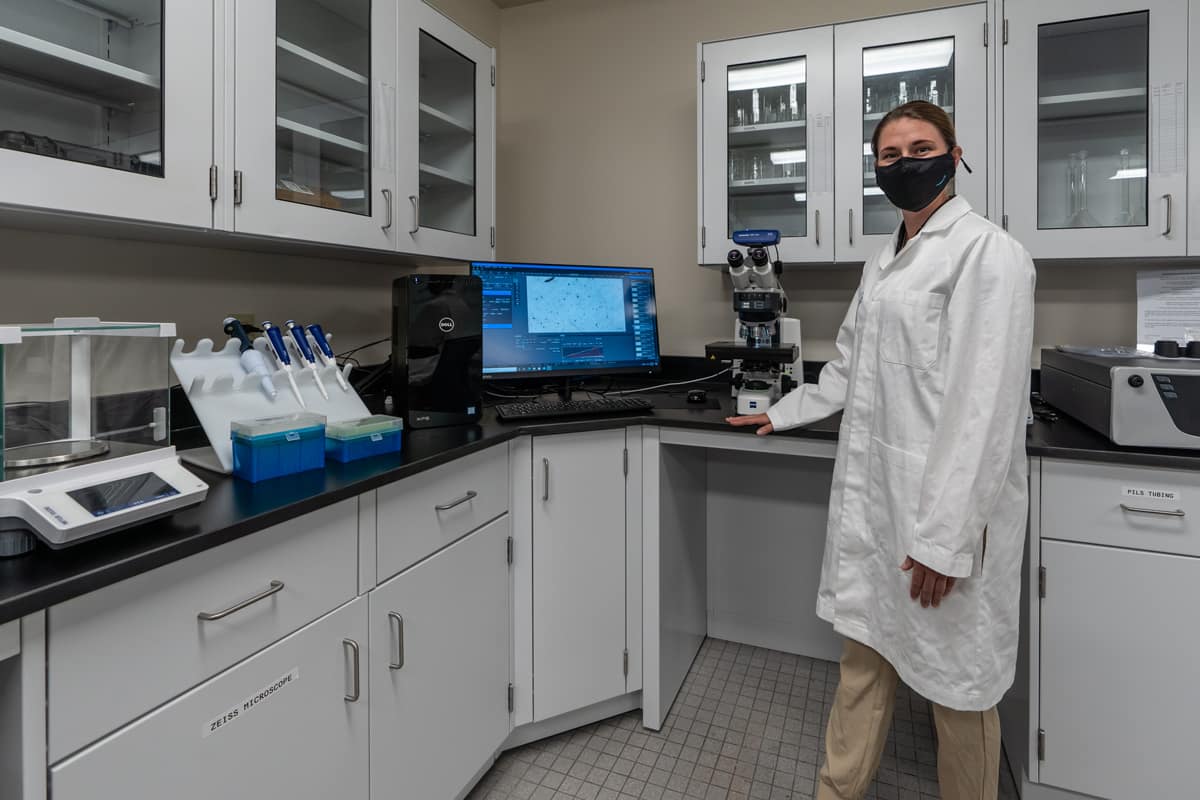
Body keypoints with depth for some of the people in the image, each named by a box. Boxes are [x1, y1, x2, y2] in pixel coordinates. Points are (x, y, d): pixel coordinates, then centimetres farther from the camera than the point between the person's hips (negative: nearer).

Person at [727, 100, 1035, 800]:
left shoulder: (988, 253, -10)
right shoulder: (885, 262, 16)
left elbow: (986, 405, -18)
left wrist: (946, 537, -20)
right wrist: (782, 413, 33)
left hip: (945, 508, -8)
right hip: (873, 497, 8)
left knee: (958, 680, 9)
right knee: (864, 656, 18)